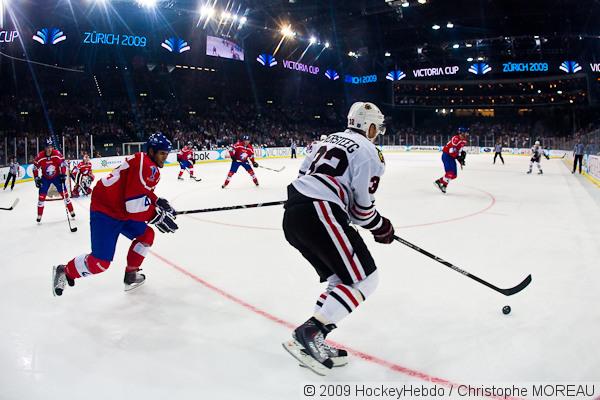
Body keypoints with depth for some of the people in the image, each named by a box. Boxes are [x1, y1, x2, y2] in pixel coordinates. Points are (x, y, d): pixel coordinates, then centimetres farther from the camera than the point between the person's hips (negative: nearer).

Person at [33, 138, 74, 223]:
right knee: (41, 196, -4)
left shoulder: (57, 154, -20)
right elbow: (35, 168, -8)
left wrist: (63, 175, -13)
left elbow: (63, 164, -8)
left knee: (64, 193, -1)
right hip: (45, 178, 0)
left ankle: (71, 212, 11)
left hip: (57, 176, 0)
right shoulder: (40, 157, -20)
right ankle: (39, 216, 7)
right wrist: (37, 179, -10)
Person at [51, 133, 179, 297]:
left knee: (146, 234, 13)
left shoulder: (150, 166, 9)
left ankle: (131, 276, 21)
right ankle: (64, 271, 15)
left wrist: (158, 202, 7)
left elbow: (143, 191, 22)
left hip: (121, 210, 11)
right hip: (104, 213, -11)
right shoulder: (144, 165, -23)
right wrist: (157, 216, -21)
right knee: (100, 262, -11)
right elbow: (135, 203, -30)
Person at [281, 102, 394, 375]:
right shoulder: (368, 152, 0)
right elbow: (362, 207, -3)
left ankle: (311, 339, 9)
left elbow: (304, 175, 23)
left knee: (343, 279, 17)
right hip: (319, 215, -9)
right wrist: (382, 228, 14)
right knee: (364, 279, -1)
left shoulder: (329, 140, 25)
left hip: (293, 214, 9)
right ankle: (310, 333, -12)